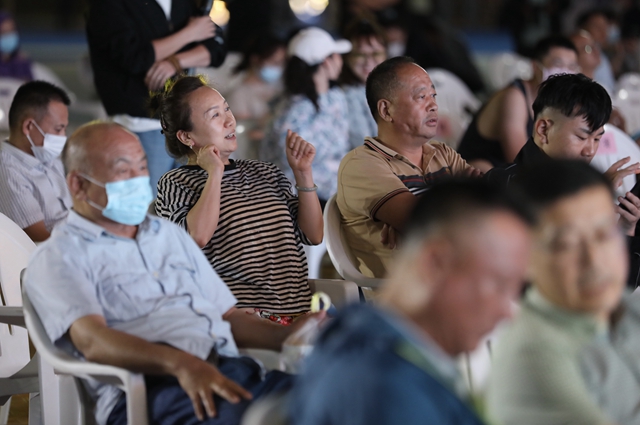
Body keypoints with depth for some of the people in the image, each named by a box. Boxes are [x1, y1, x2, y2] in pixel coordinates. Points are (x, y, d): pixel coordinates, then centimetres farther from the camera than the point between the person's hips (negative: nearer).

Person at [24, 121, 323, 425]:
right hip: (151, 388, -6)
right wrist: (181, 364, -29)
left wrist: (285, 335, 6)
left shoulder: (170, 235, 31)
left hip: (230, 369, 6)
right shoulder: (57, 259, 7)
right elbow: (92, 341, -11)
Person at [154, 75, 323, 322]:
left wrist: (303, 173, 12)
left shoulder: (263, 173, 24)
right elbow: (198, 237, -14)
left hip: (297, 310, 6)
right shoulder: (175, 183, 8)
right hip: (239, 316, -5)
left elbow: (313, 236, 20)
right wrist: (215, 174, -4)